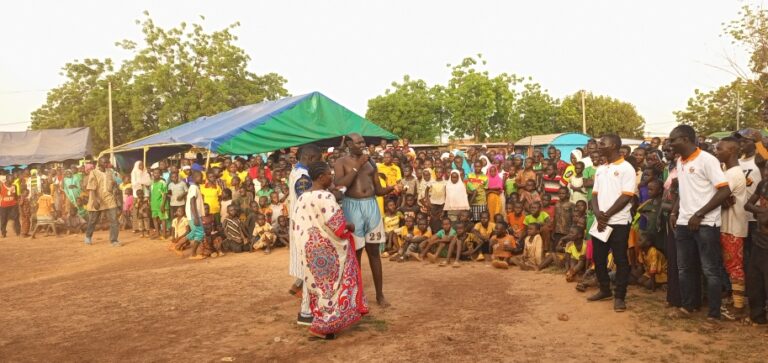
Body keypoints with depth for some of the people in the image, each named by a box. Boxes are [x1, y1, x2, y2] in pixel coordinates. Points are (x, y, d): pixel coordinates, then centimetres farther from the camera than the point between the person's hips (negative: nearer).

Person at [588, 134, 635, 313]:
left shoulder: (626, 168, -7)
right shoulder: (600, 169, 13)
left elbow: (626, 197, -13)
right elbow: (595, 194, 11)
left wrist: (607, 215, -14)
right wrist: (597, 213, -8)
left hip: (619, 222, -7)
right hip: (600, 222, 7)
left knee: (620, 260, 1)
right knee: (598, 258, 12)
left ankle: (619, 296, 9)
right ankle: (604, 290, 28)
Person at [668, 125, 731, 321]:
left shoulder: (707, 160, -12)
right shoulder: (680, 162, 11)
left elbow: (725, 191, -16)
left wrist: (699, 214, -18)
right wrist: (675, 212, 7)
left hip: (705, 224, -7)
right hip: (684, 223, 8)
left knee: (711, 270, 2)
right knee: (684, 268, 14)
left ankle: (714, 314, 11)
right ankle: (687, 306, 27)